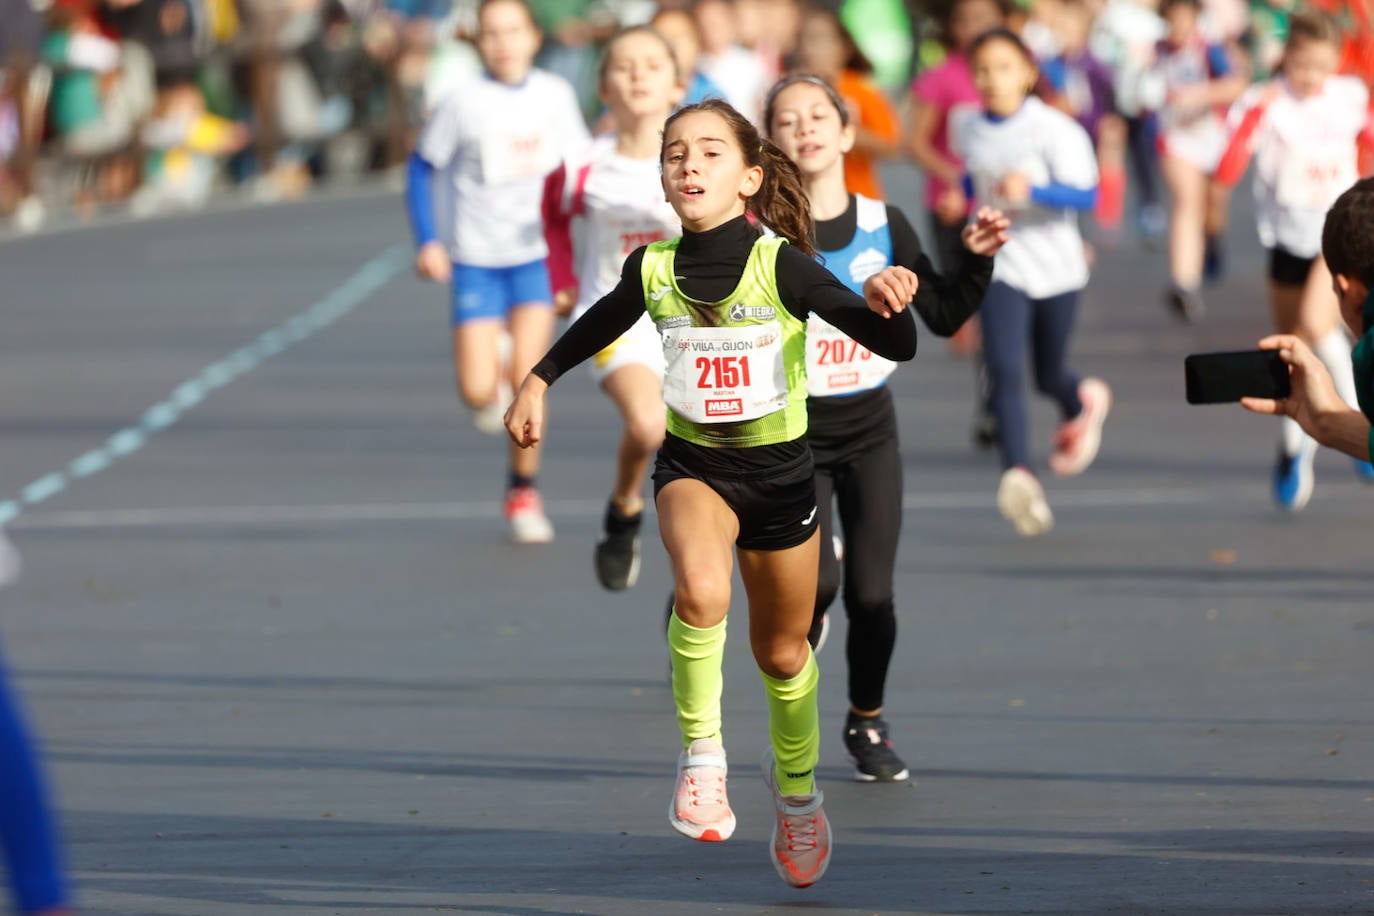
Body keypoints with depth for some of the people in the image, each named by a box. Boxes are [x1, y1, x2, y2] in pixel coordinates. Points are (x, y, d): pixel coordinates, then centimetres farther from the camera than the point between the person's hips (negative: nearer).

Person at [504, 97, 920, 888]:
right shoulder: (654, 270, -10)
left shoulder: (781, 265, -20)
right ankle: (702, 754, -13)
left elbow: (899, 347, -25)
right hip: (693, 465, 1)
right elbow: (599, 326, 14)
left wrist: (887, 302, -45)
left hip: (779, 468, -1)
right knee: (702, 590, -32)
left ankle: (797, 787, 45)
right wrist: (539, 380, 18)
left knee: (782, 651, 16)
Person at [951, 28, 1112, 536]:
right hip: (1000, 267, 2)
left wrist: (1032, 190, -41)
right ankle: (1018, 474, -26)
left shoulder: (1054, 129, -16)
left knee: (1048, 375, 15)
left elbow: (1086, 194, -27)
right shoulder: (967, 127, -1)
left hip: (1056, 267, -2)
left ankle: (1082, 402, 51)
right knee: (1004, 369, -18)